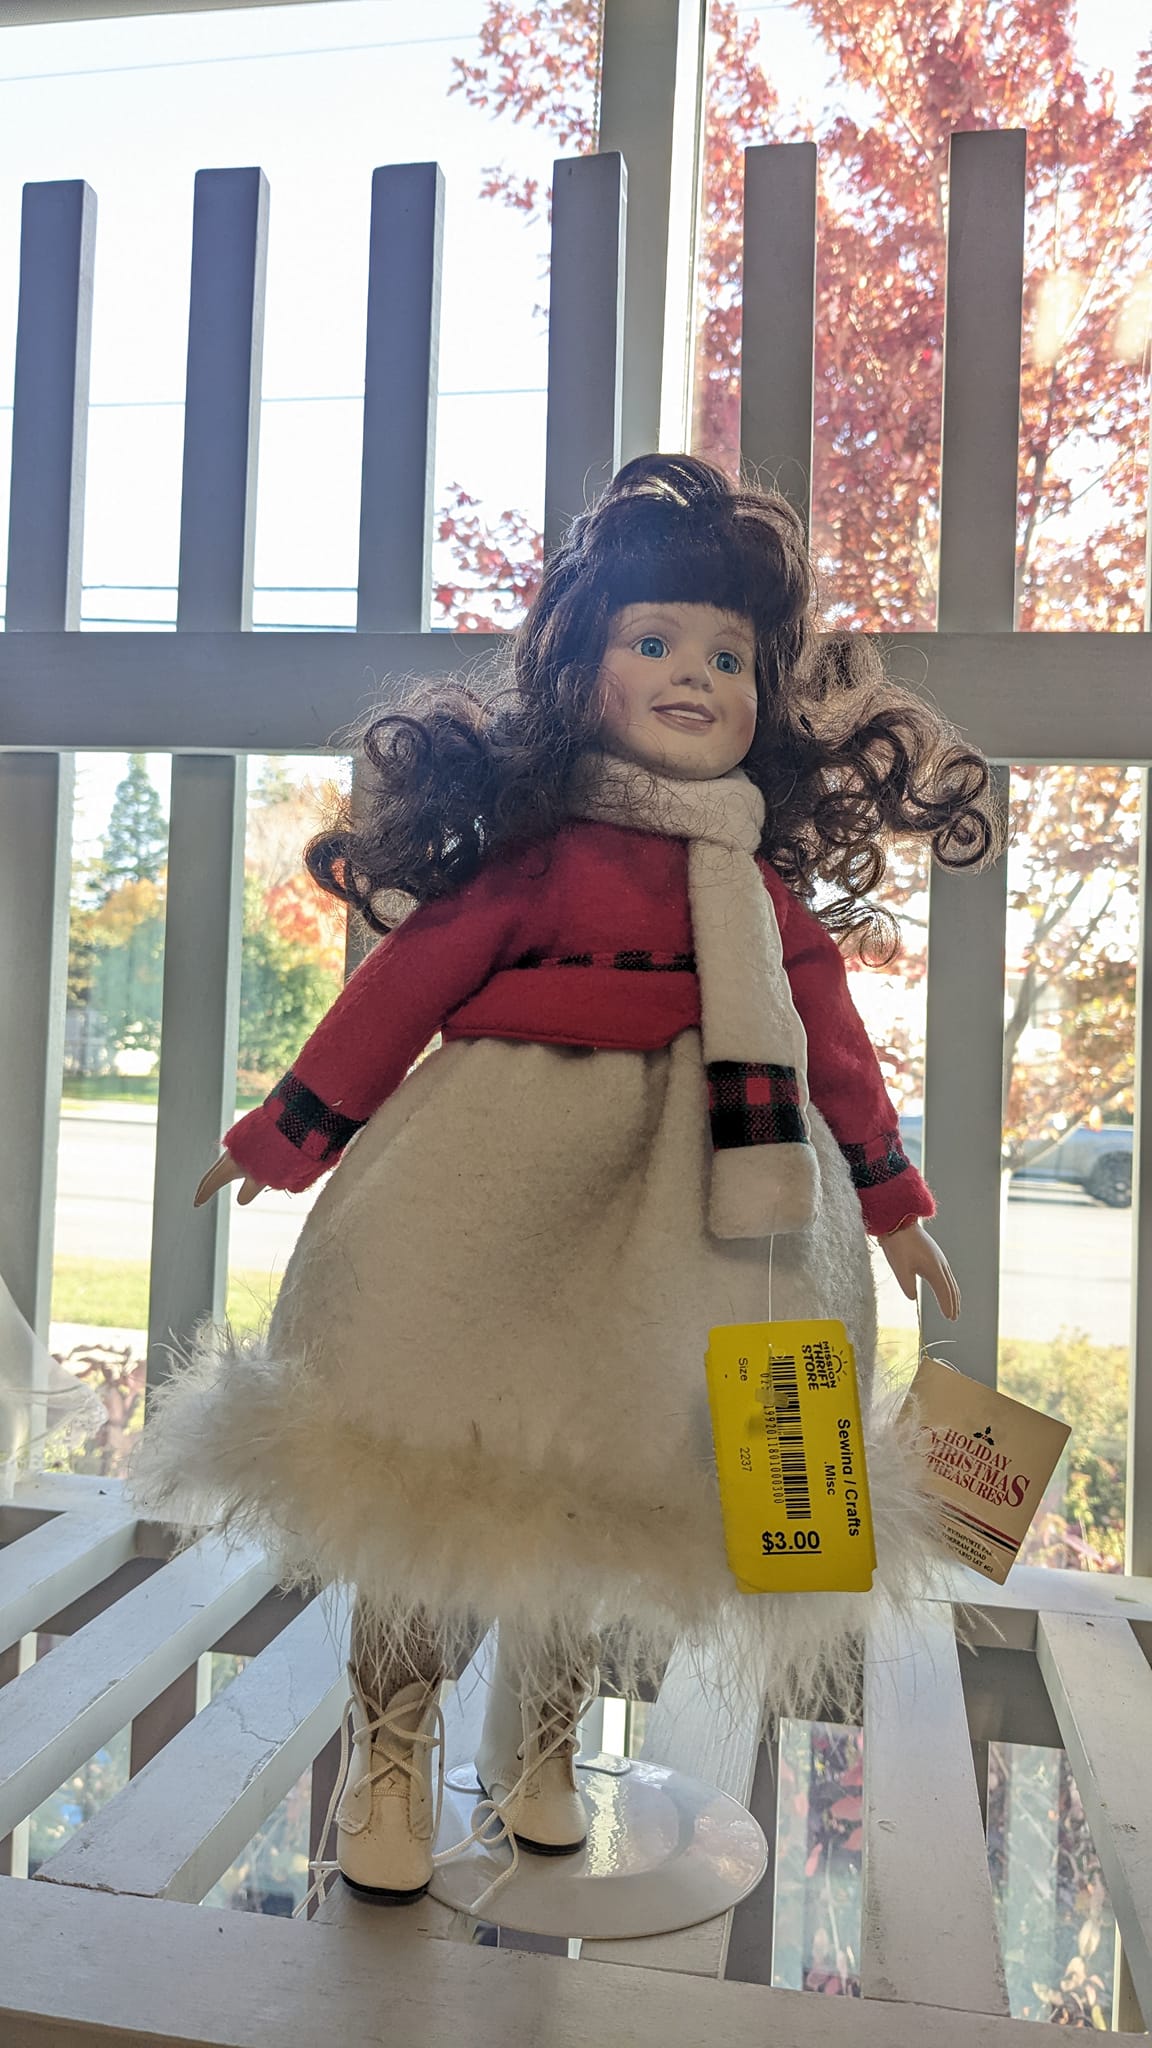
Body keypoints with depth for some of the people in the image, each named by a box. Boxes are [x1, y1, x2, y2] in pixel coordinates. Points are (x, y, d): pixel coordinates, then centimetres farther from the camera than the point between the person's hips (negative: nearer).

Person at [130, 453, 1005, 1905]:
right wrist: (289, 1132, -1)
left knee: (609, 1498, 14)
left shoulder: (768, 891, 8)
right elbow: (410, 979, -3)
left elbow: (832, 1040, 14)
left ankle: (538, 1755, 37)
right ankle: (389, 1768, 24)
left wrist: (892, 1202, 16)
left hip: (695, 1217, 4)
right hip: (508, 1196, -4)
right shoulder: (538, 850, -5)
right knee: (439, 1475, 2)